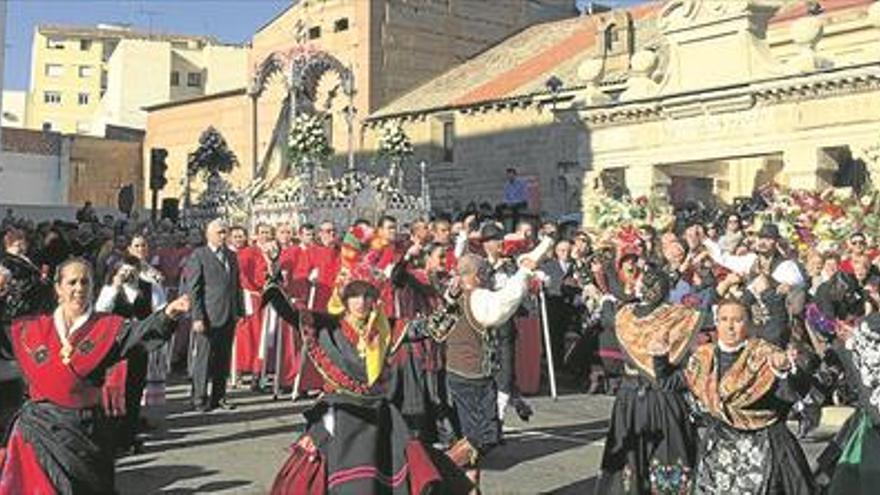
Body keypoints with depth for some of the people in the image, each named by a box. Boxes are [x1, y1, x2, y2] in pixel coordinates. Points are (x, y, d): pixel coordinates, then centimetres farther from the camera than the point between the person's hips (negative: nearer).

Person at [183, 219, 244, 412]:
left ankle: (219, 397, 19)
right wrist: (197, 317, -13)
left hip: (229, 317, 6)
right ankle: (199, 399, 8)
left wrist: (239, 311, 11)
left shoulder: (231, 256, 15)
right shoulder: (198, 256, -3)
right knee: (204, 358, -1)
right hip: (208, 318, -6)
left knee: (224, 359, 10)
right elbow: (193, 289, -7)